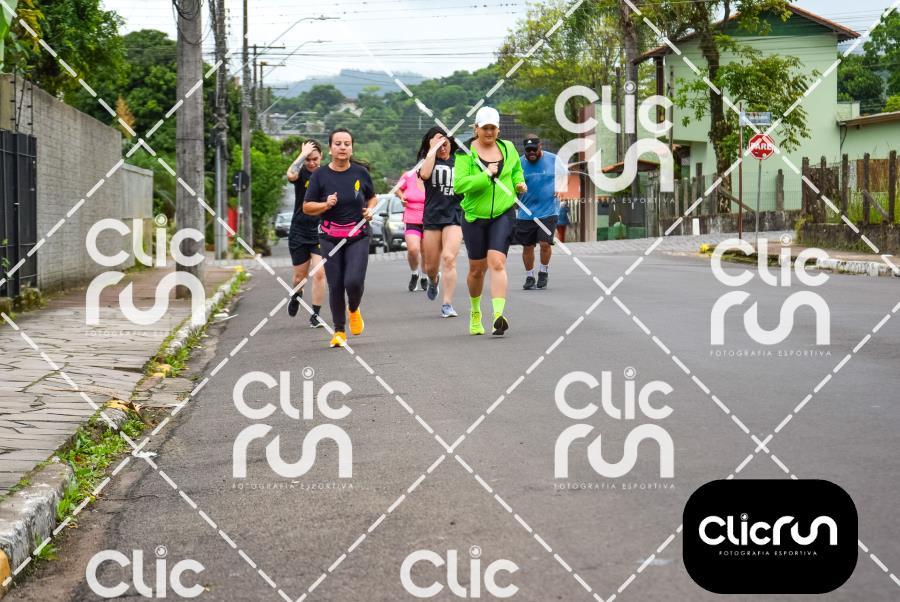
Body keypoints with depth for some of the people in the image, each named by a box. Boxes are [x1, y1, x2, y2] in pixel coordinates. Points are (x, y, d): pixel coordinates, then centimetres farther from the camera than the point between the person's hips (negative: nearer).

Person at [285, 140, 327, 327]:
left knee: (319, 273, -11)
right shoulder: (301, 174, -6)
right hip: (299, 232, 0)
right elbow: (290, 174, -32)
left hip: (320, 232, 1)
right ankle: (296, 295, 45)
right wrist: (303, 154, -24)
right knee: (300, 275, 11)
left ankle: (315, 315, -2)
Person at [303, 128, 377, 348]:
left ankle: (353, 310, 20)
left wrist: (370, 209, -3)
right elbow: (307, 207, 2)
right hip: (331, 237, 0)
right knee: (335, 285, 0)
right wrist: (326, 204, -16)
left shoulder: (360, 173, 1)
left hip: (358, 236, 0)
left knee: (354, 281, -15)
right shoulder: (320, 175, -3)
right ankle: (339, 331, 17)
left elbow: (372, 197, 18)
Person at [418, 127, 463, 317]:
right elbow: (424, 174, -20)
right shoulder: (427, 161, 3)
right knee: (431, 266, 10)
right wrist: (433, 149, -14)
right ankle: (433, 281, 47)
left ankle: (447, 305, -14)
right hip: (432, 217, 1)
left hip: (455, 216, -1)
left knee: (449, 258, -18)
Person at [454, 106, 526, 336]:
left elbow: (516, 168, 27)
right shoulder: (466, 153, -7)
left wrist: (519, 182, 8)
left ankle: (499, 315, -26)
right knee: (477, 269, 10)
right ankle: (475, 313, 34)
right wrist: (486, 175, -25)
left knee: (497, 262, -17)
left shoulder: (507, 148, 6)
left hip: (503, 215, 1)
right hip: (475, 216, -1)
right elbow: (458, 184, -19)